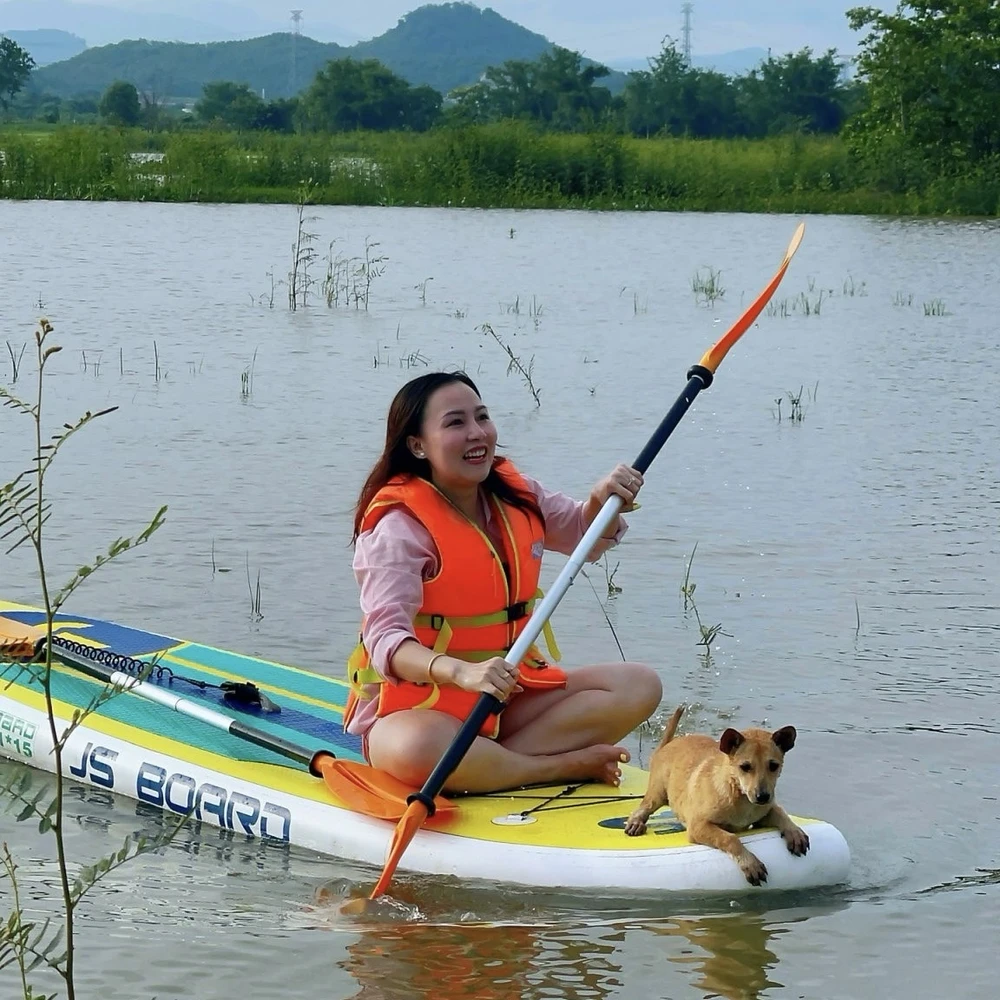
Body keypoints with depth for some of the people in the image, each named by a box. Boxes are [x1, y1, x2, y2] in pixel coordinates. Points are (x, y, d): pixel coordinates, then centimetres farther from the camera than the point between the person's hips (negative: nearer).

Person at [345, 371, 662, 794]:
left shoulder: (516, 496, 6)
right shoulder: (399, 526, -15)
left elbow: (586, 535, 24)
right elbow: (385, 637, -27)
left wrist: (603, 500, -1)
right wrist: (462, 672, -47)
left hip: (511, 694, 7)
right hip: (417, 705, -7)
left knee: (638, 686, -10)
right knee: (415, 749, -42)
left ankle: (485, 764, -22)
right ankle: (569, 767, -24)